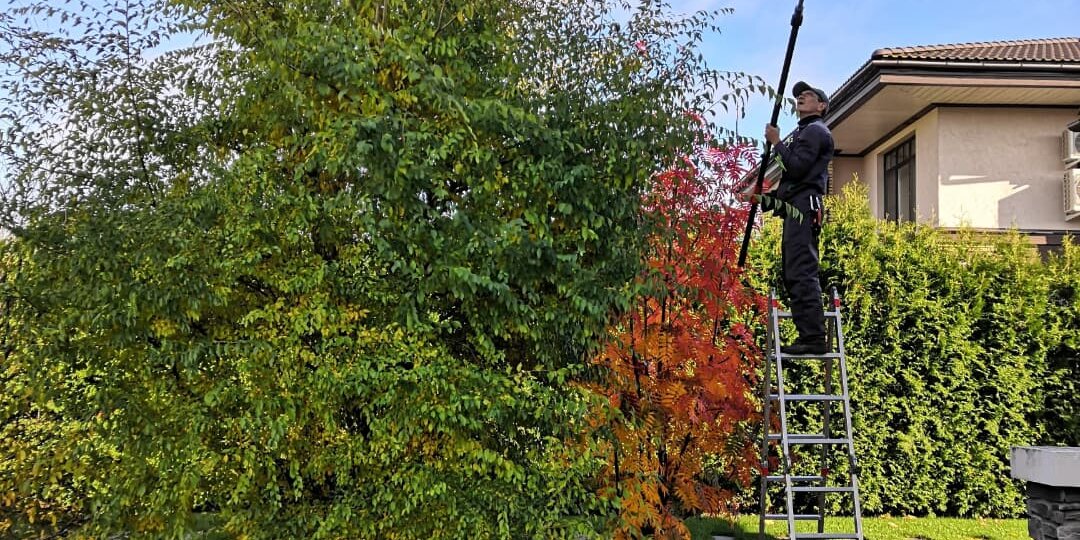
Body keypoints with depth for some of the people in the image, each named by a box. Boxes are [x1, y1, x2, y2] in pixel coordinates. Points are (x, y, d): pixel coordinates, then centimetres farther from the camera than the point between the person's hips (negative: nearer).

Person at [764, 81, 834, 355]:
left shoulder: (815, 130, -2)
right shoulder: (803, 132, 28)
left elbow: (797, 168, -16)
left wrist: (777, 143, -6)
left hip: (803, 206, -11)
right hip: (794, 208, 11)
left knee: (801, 273, -17)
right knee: (793, 274, 8)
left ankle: (813, 338, -22)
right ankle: (809, 336, 8)